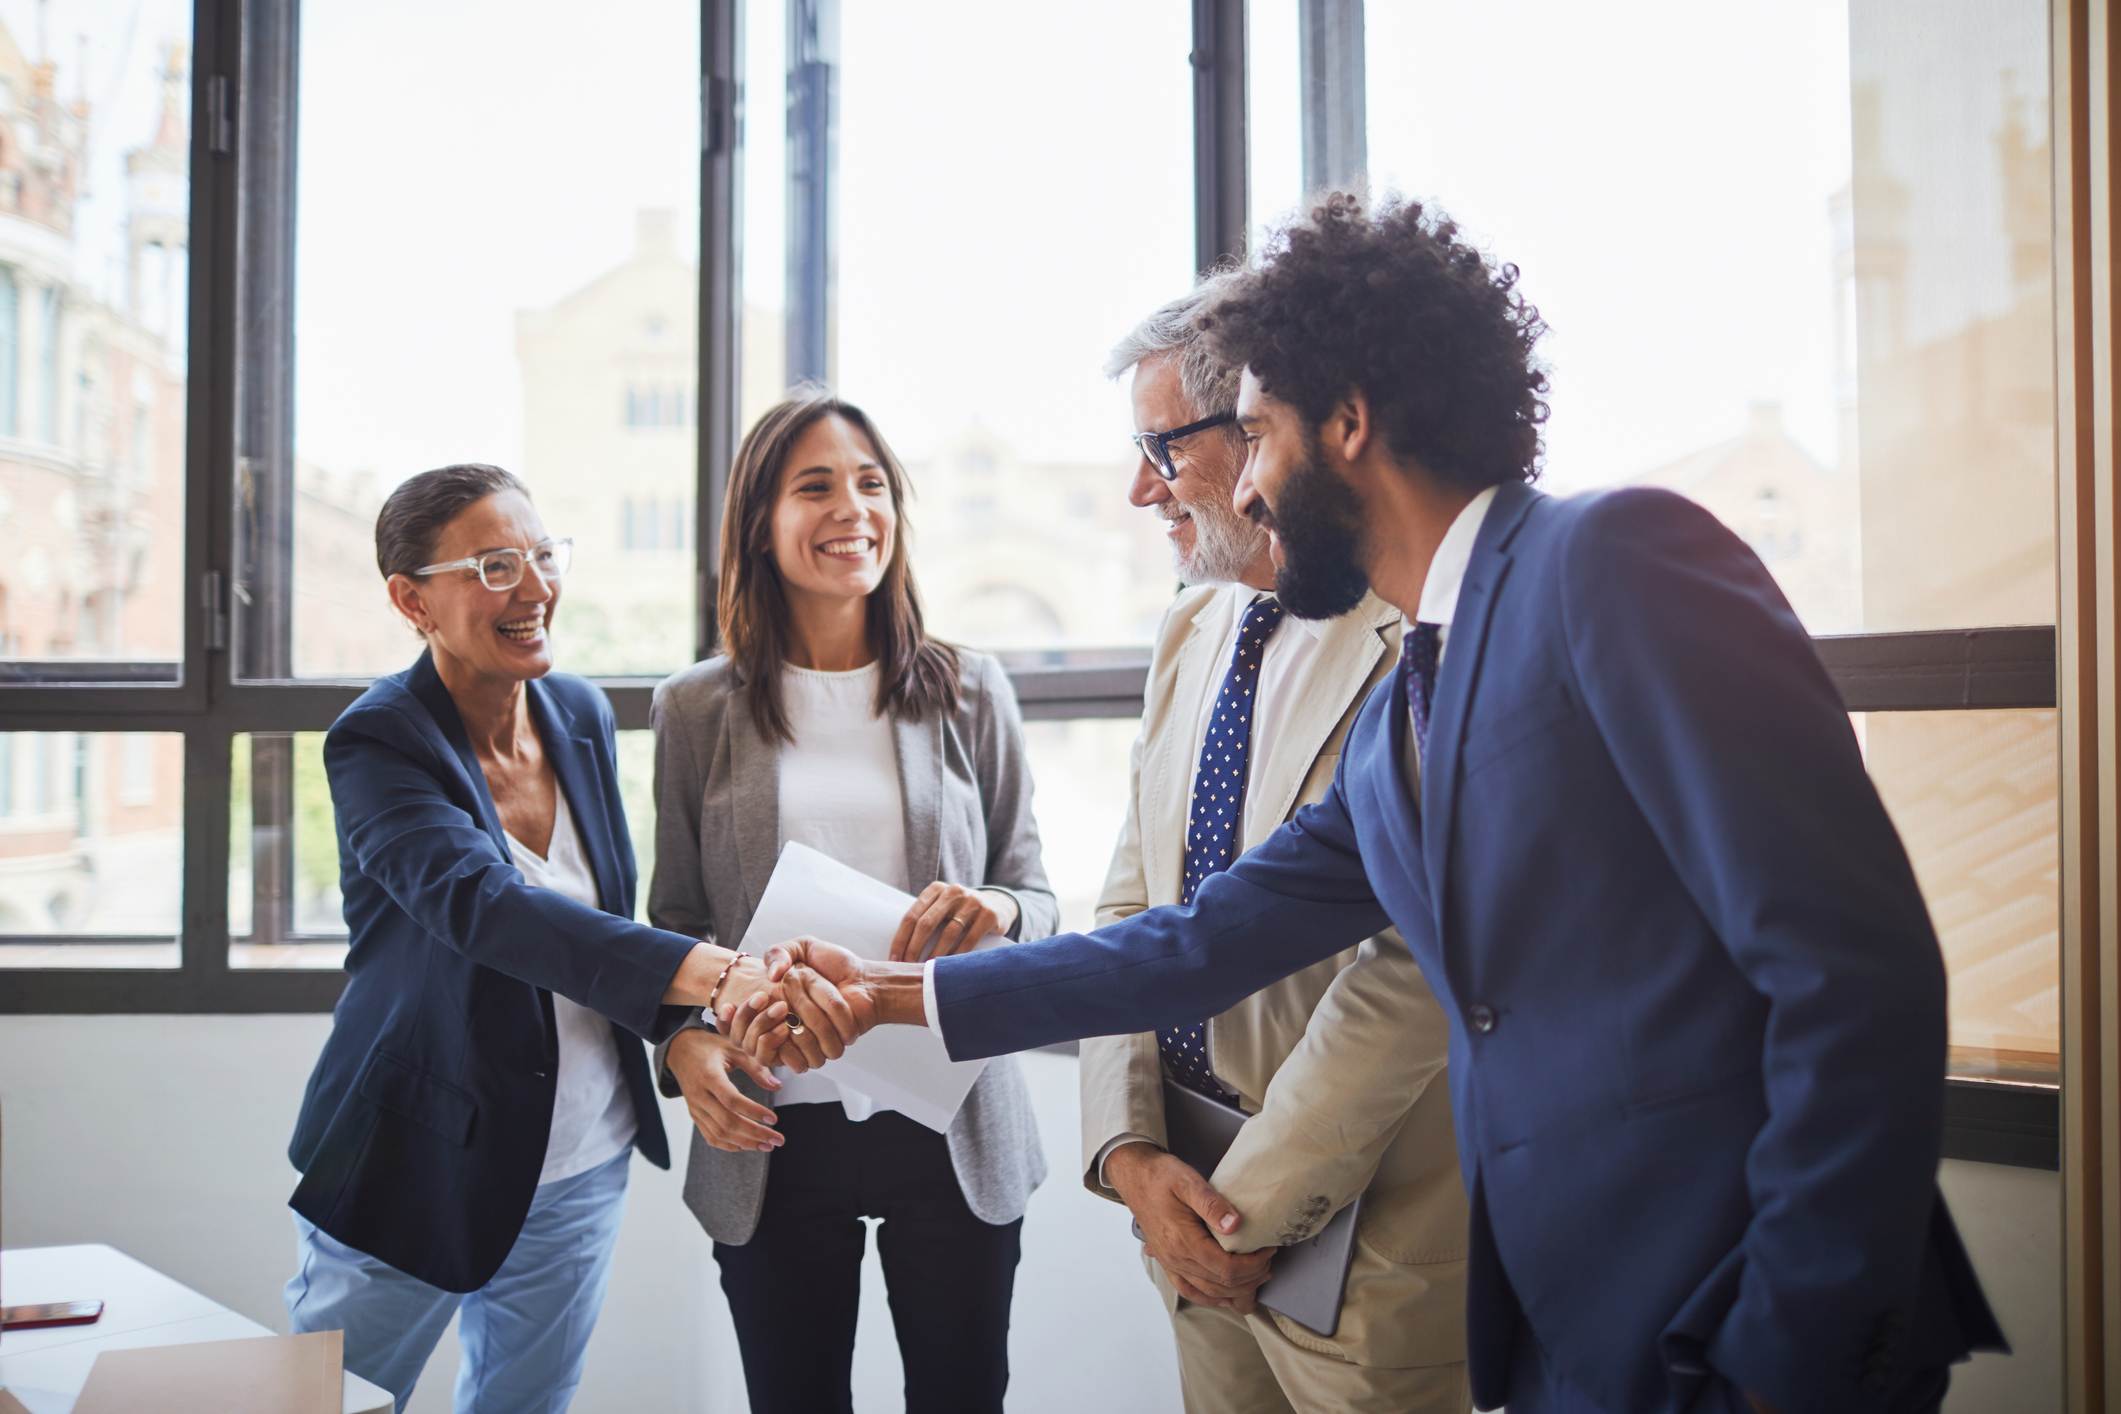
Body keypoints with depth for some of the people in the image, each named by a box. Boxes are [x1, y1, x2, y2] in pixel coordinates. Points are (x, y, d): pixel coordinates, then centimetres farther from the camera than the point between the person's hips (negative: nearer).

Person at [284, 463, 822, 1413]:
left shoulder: (582, 715, 0)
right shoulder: (378, 744, -18)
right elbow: (484, 905, -36)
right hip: (417, 1171, -5)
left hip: (580, 1168, 5)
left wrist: (690, 1032, -6)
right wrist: (713, 973, -48)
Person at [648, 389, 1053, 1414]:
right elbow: (675, 921, 8)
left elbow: (1036, 899, 7)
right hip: (771, 1135, 0)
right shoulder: (697, 709, 3)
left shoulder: (969, 693, 3)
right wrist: (687, 1042, -11)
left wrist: (996, 913, -16)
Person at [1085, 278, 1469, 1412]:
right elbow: (1131, 906, 9)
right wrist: (1129, 1151, -3)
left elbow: (1408, 974, -22)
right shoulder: (1191, 634, 9)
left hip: (1357, 1237, -7)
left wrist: (1251, 1207, -16)